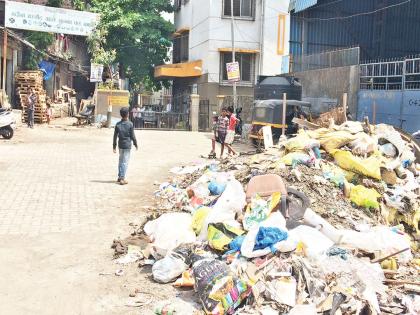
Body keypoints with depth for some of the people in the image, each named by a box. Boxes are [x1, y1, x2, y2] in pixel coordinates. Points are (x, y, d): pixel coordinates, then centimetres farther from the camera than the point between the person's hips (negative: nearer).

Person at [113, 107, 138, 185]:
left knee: (121, 161, 17)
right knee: (125, 162, -2)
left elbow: (115, 136, 2)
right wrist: (135, 144, 5)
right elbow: (132, 136, -8)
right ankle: (122, 179, -3)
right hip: (127, 145, -4)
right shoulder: (130, 124, -11)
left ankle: (120, 177, 25)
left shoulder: (118, 124, 0)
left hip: (120, 145, 4)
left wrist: (114, 146, 9)